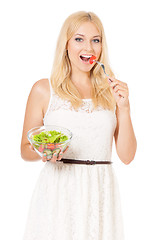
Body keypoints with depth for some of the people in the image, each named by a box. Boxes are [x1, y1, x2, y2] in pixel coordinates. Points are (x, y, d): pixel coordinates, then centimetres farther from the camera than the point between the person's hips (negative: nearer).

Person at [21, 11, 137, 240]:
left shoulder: (112, 90, 7)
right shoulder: (43, 89, 0)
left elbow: (127, 156, 3)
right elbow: (25, 150, 5)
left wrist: (124, 108, -7)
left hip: (101, 194, 2)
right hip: (58, 192, -2)